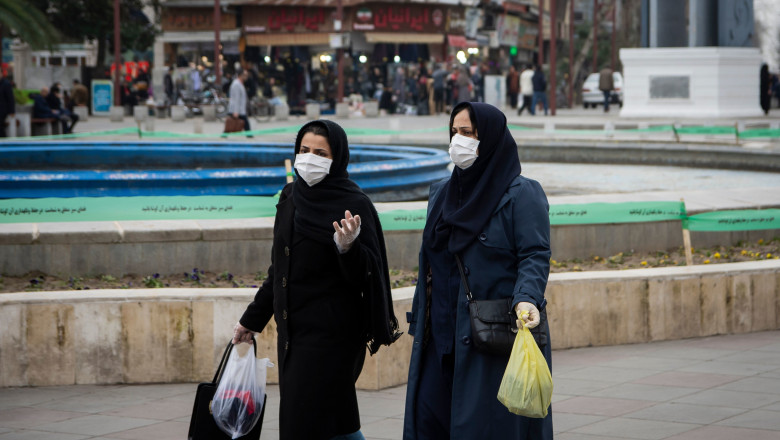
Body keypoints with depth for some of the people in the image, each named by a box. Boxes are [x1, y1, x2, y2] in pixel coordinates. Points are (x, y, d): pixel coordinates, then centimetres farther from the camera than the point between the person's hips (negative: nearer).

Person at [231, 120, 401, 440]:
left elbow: (366, 275, -13)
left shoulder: (354, 205, -10)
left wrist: (347, 248, -32)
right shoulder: (291, 197, 9)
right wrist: (252, 319, 23)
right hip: (292, 328, 6)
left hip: (330, 332, -6)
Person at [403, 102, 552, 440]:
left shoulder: (522, 194, -7)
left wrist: (527, 299, -33)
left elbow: (535, 255, -14)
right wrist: (419, 323, 17)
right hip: (444, 333, 7)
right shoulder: (441, 193, 14)